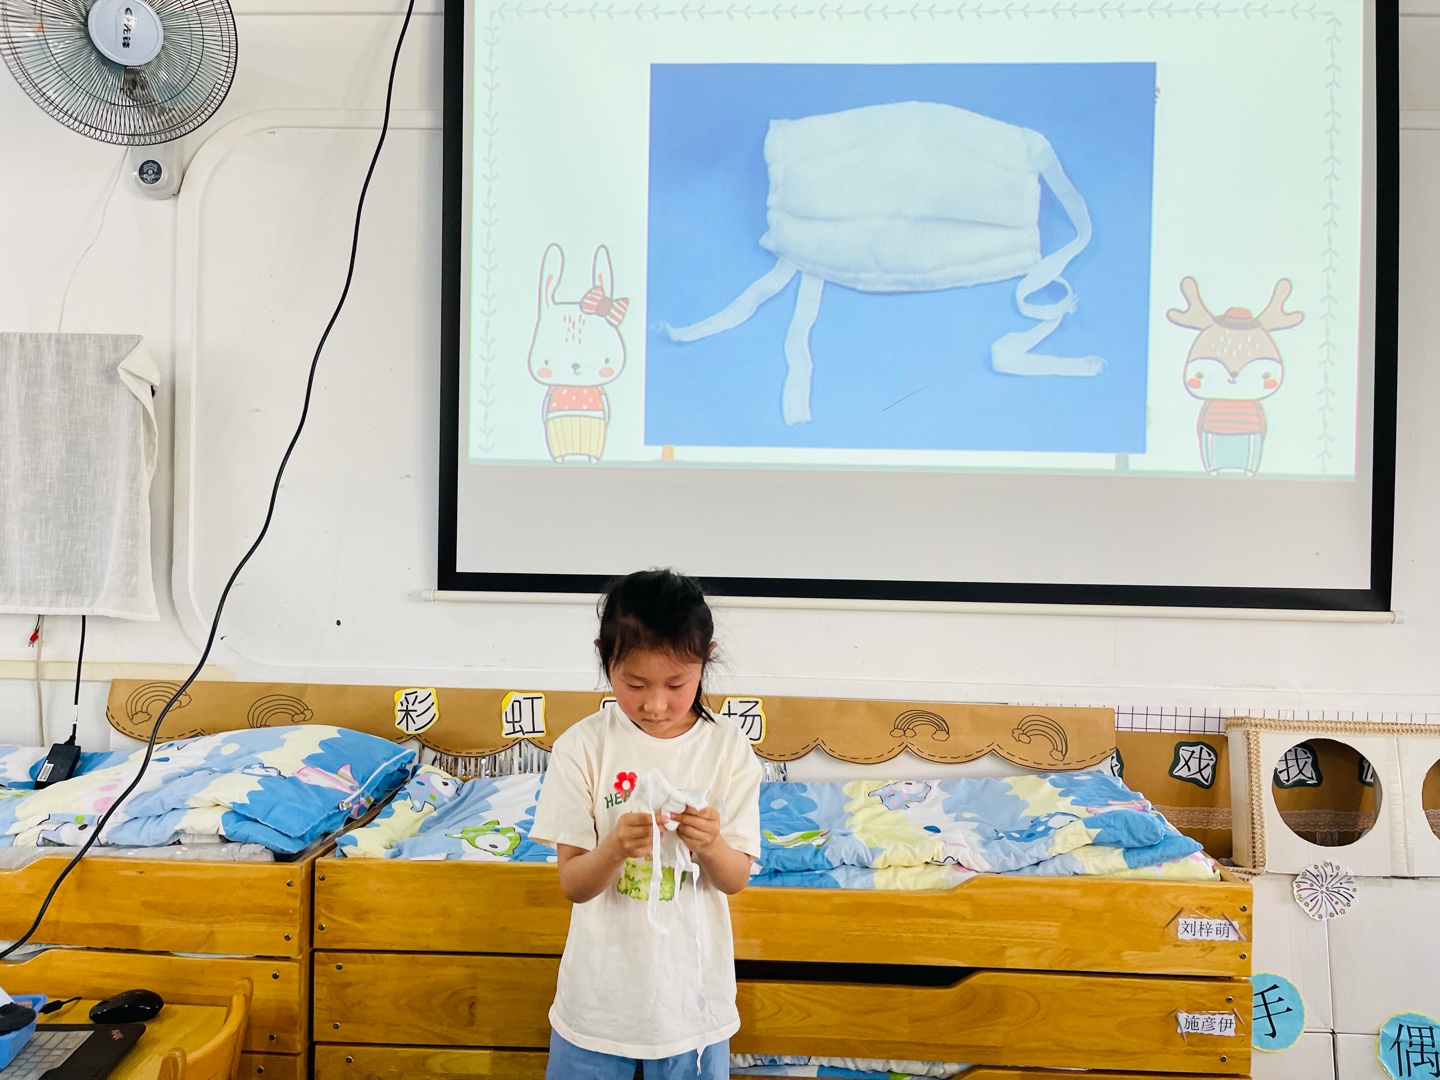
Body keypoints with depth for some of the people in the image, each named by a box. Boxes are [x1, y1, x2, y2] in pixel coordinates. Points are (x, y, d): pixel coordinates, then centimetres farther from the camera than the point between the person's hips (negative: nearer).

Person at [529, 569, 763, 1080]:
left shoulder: (729, 747, -11)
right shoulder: (582, 747, -14)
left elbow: (736, 879, -6)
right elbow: (572, 884, -11)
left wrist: (711, 845, -28)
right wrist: (615, 847, -32)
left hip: (692, 989, 1)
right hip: (600, 990, 0)